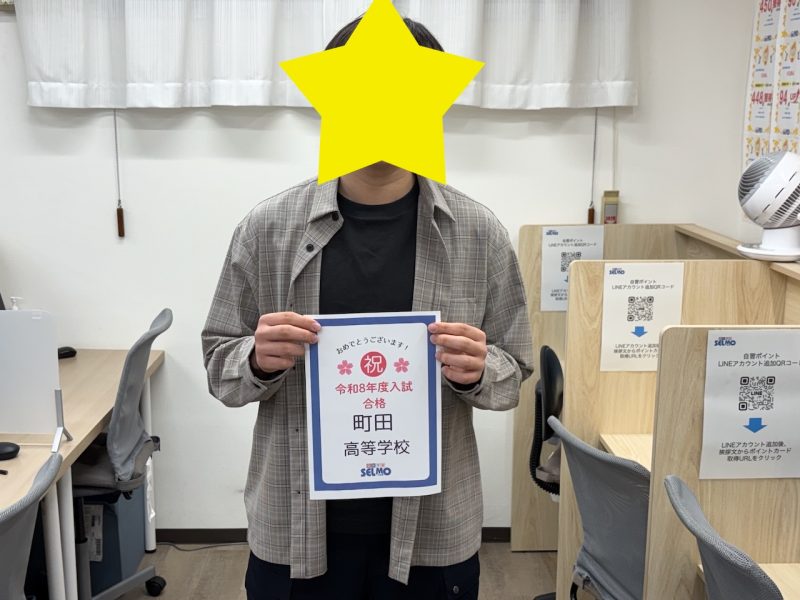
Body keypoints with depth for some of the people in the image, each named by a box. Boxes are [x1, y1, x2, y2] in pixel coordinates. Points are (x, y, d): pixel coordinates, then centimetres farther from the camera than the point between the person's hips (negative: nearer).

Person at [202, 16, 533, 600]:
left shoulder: (479, 233, -5)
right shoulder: (268, 228, -6)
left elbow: (513, 371, 3)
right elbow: (219, 364, 2)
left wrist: (477, 371, -19)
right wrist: (259, 360, -19)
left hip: (432, 531, 1)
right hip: (295, 529, 0)